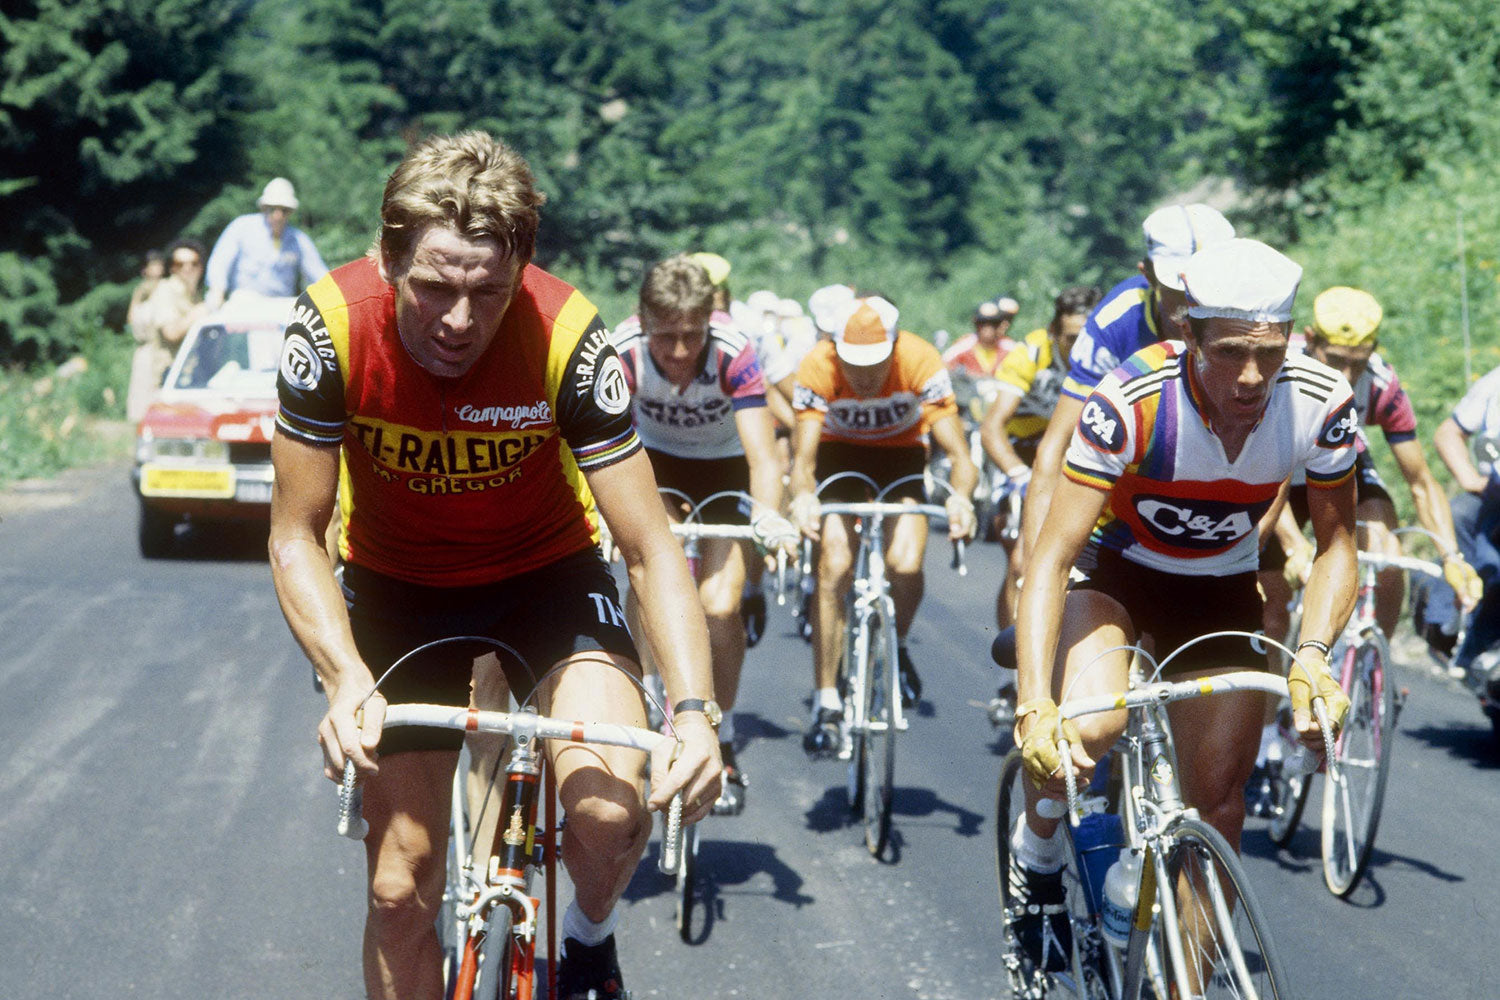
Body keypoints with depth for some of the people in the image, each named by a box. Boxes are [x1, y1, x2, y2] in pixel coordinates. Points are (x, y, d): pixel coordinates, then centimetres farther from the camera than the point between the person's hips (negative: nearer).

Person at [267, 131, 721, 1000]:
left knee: (610, 809, -25)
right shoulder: (332, 328, -27)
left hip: (547, 573, -1)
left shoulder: (569, 339, -29)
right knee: (402, 886, 0)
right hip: (396, 588, 1)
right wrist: (346, 679, -33)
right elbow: (297, 537, -17)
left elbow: (651, 548, -24)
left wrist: (695, 709, -38)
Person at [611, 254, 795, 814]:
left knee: (721, 606, -13)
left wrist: (769, 515, -59)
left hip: (724, 466, -1)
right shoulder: (623, 352, -31)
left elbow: (763, 455, -39)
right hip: (655, 459, 1)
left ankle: (722, 744, 8)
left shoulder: (734, 353, -33)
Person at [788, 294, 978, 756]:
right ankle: (826, 704, -11)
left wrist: (960, 496, -54)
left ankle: (897, 646, 11)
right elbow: (803, 455, -33)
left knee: (906, 564, -23)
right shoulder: (817, 368, -30)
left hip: (902, 454, 0)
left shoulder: (921, 362, -31)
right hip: (839, 453, 0)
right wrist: (802, 496, -56)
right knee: (834, 567, -20)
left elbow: (958, 453, -32)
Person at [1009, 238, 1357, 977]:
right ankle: (1037, 848, 2)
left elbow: (1336, 544, -9)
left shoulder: (1321, 403, -24)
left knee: (1217, 795, -3)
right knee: (1089, 723, -31)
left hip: (1221, 590, 3)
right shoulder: (1130, 403, -34)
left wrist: (1311, 655, -27)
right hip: (1113, 570, -3)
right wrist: (1034, 705, -44)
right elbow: (1051, 557, -33)